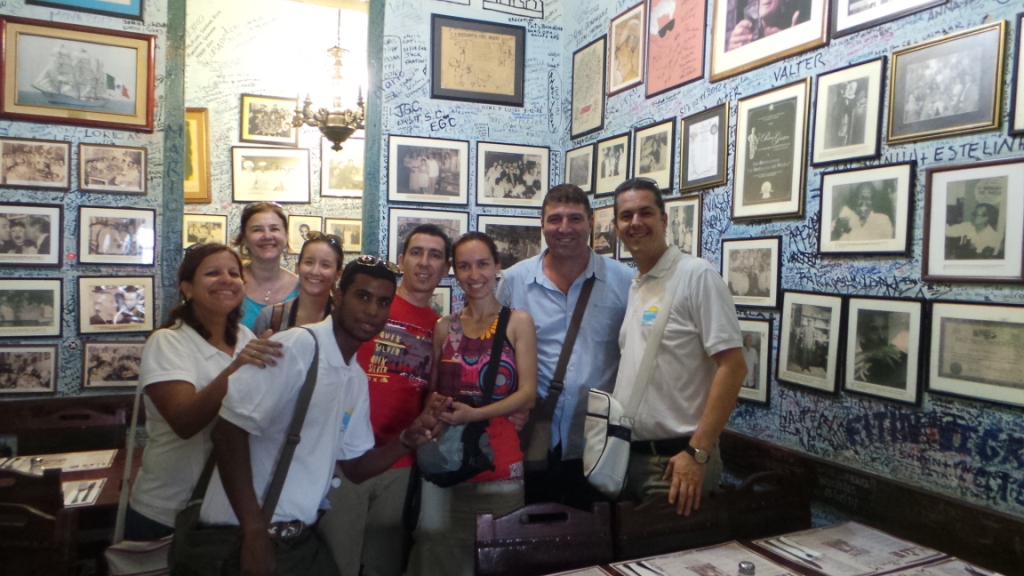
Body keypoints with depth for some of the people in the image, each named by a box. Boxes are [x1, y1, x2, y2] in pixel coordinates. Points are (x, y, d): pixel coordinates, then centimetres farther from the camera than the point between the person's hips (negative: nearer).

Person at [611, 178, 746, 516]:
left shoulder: (697, 275, -11)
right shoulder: (631, 288, 11)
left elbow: (732, 367, -16)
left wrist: (698, 453, -20)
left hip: (675, 460, -7)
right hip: (627, 456, 7)